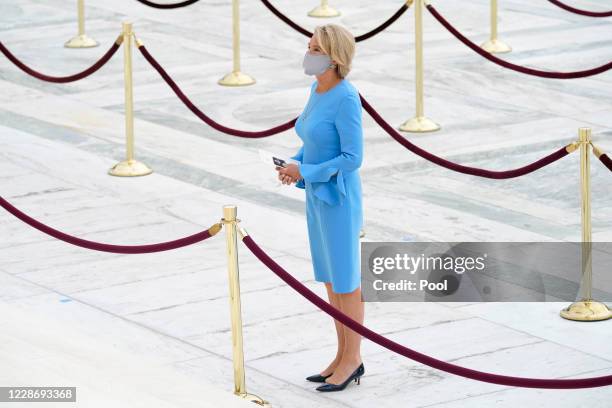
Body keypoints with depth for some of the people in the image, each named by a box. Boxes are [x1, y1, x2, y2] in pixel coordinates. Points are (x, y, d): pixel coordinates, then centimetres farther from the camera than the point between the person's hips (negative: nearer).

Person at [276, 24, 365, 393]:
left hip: (339, 199, -9)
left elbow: (353, 158, -20)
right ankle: (346, 356, 26)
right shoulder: (319, 90, 5)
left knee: (345, 282, 3)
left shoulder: (347, 99, -22)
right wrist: (294, 165, -2)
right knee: (330, 279, 15)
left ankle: (352, 360, 16)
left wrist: (304, 173, -19)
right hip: (319, 196, 9)